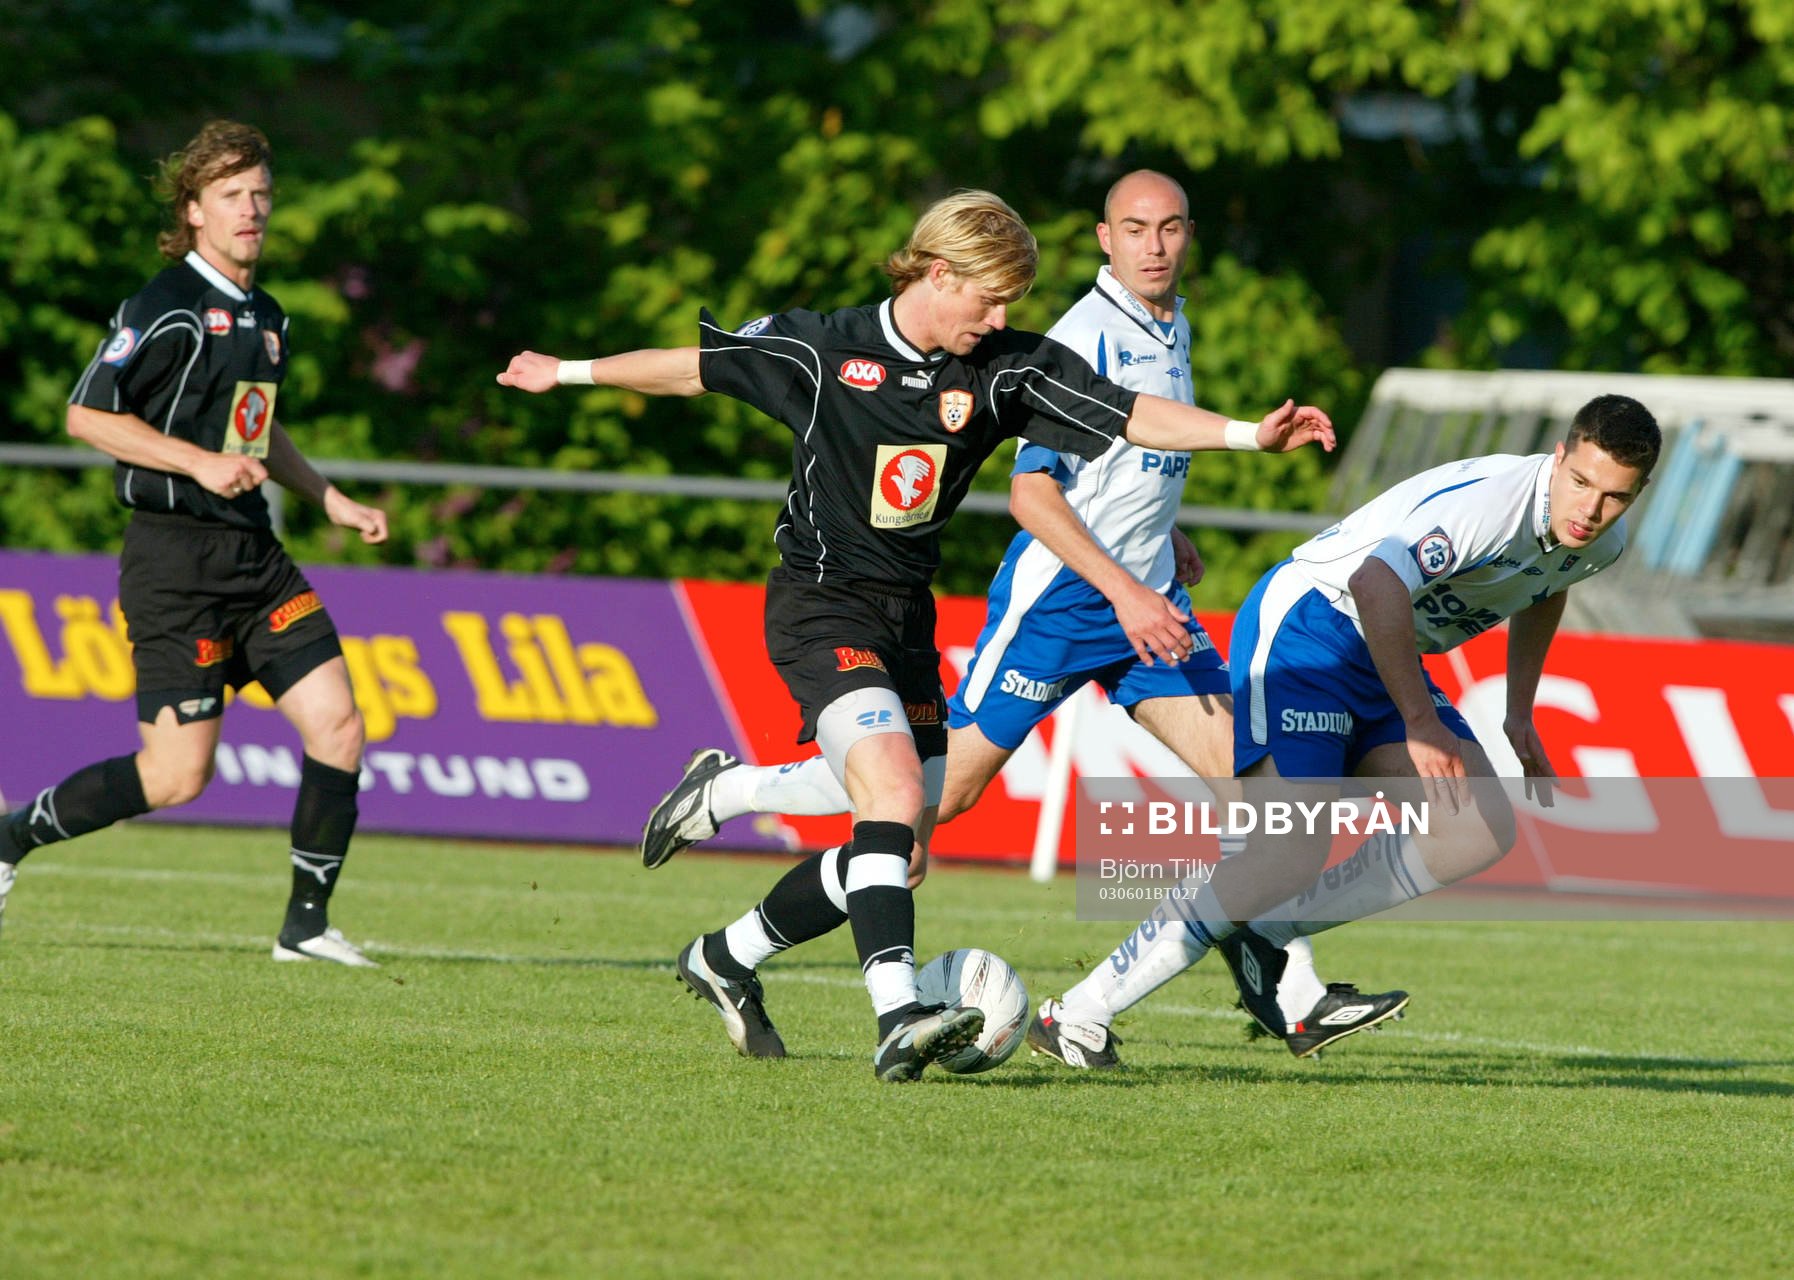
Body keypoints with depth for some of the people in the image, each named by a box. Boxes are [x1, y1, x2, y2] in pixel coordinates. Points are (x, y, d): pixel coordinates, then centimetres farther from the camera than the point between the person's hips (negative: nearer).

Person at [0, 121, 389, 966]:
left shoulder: (265, 318, 15)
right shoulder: (166, 308, -11)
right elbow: (87, 414, -13)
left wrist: (332, 502, 23)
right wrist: (200, 463, -18)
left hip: (252, 550, 8)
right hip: (175, 555, -8)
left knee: (337, 724, -5)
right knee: (178, 775, -10)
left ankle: (307, 924, 4)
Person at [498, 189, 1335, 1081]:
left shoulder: (1006, 371, -1)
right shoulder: (820, 350, -10)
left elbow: (1130, 415, -7)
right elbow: (695, 367, 4)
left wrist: (1250, 434, -20)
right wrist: (569, 373, 12)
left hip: (907, 616, 6)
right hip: (820, 604, -6)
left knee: (899, 842, 9)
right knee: (895, 795, -25)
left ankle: (725, 959, 30)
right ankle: (898, 1020, -34)